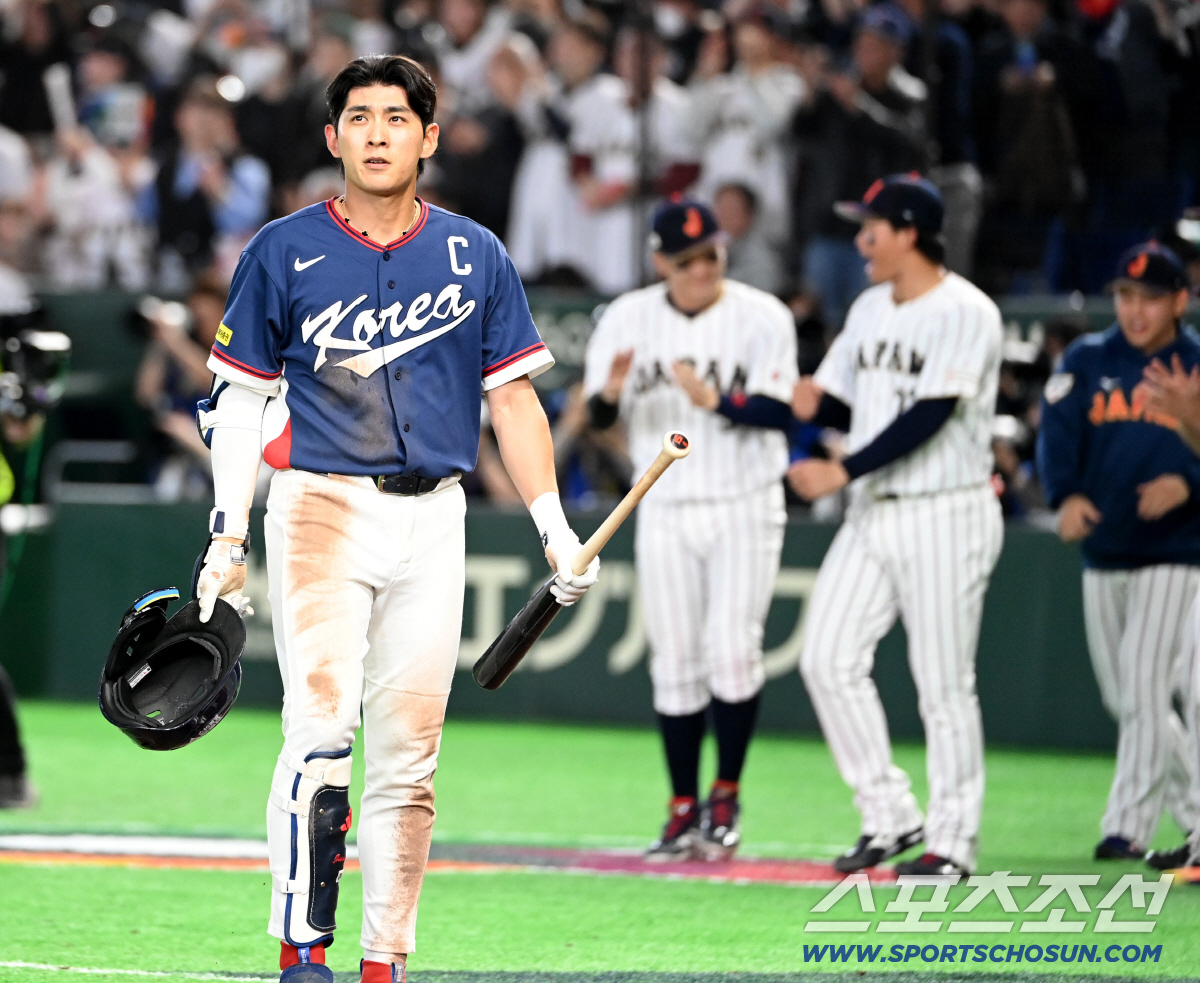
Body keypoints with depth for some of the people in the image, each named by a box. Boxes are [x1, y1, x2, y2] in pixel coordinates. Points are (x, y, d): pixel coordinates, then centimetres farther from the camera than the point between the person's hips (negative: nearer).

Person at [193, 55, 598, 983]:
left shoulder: (476, 256, 9)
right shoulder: (284, 252, 3)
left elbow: (514, 394, 11)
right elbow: (240, 401, 6)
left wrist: (555, 528, 4)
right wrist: (228, 539, -1)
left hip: (430, 522, 3)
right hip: (321, 511, -3)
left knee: (409, 753, 3)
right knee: (322, 731, -16)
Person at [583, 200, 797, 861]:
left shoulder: (761, 317, -5)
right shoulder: (628, 318, 3)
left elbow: (776, 409, -13)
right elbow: (598, 418, -2)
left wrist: (716, 399, -30)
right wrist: (611, 391, -25)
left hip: (744, 508, -3)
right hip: (665, 512, 3)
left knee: (732, 651, -12)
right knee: (675, 663, 3)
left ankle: (726, 795, 4)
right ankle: (685, 809, 10)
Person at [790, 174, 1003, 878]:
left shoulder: (965, 313, -13)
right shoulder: (871, 310, 13)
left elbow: (930, 418, -21)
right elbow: (846, 402, 19)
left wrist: (844, 470, -24)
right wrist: (815, 405, -5)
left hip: (945, 515, -8)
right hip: (873, 513, 8)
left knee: (944, 683, -4)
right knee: (829, 661, 1)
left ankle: (953, 840, 4)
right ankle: (891, 815, 11)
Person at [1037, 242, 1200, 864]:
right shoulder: (1087, 361, 6)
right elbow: (1058, 434, -6)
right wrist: (1066, 495, -24)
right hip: (1102, 556, 4)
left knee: (1144, 690, -12)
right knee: (1122, 700, 10)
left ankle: (1128, 827, -7)